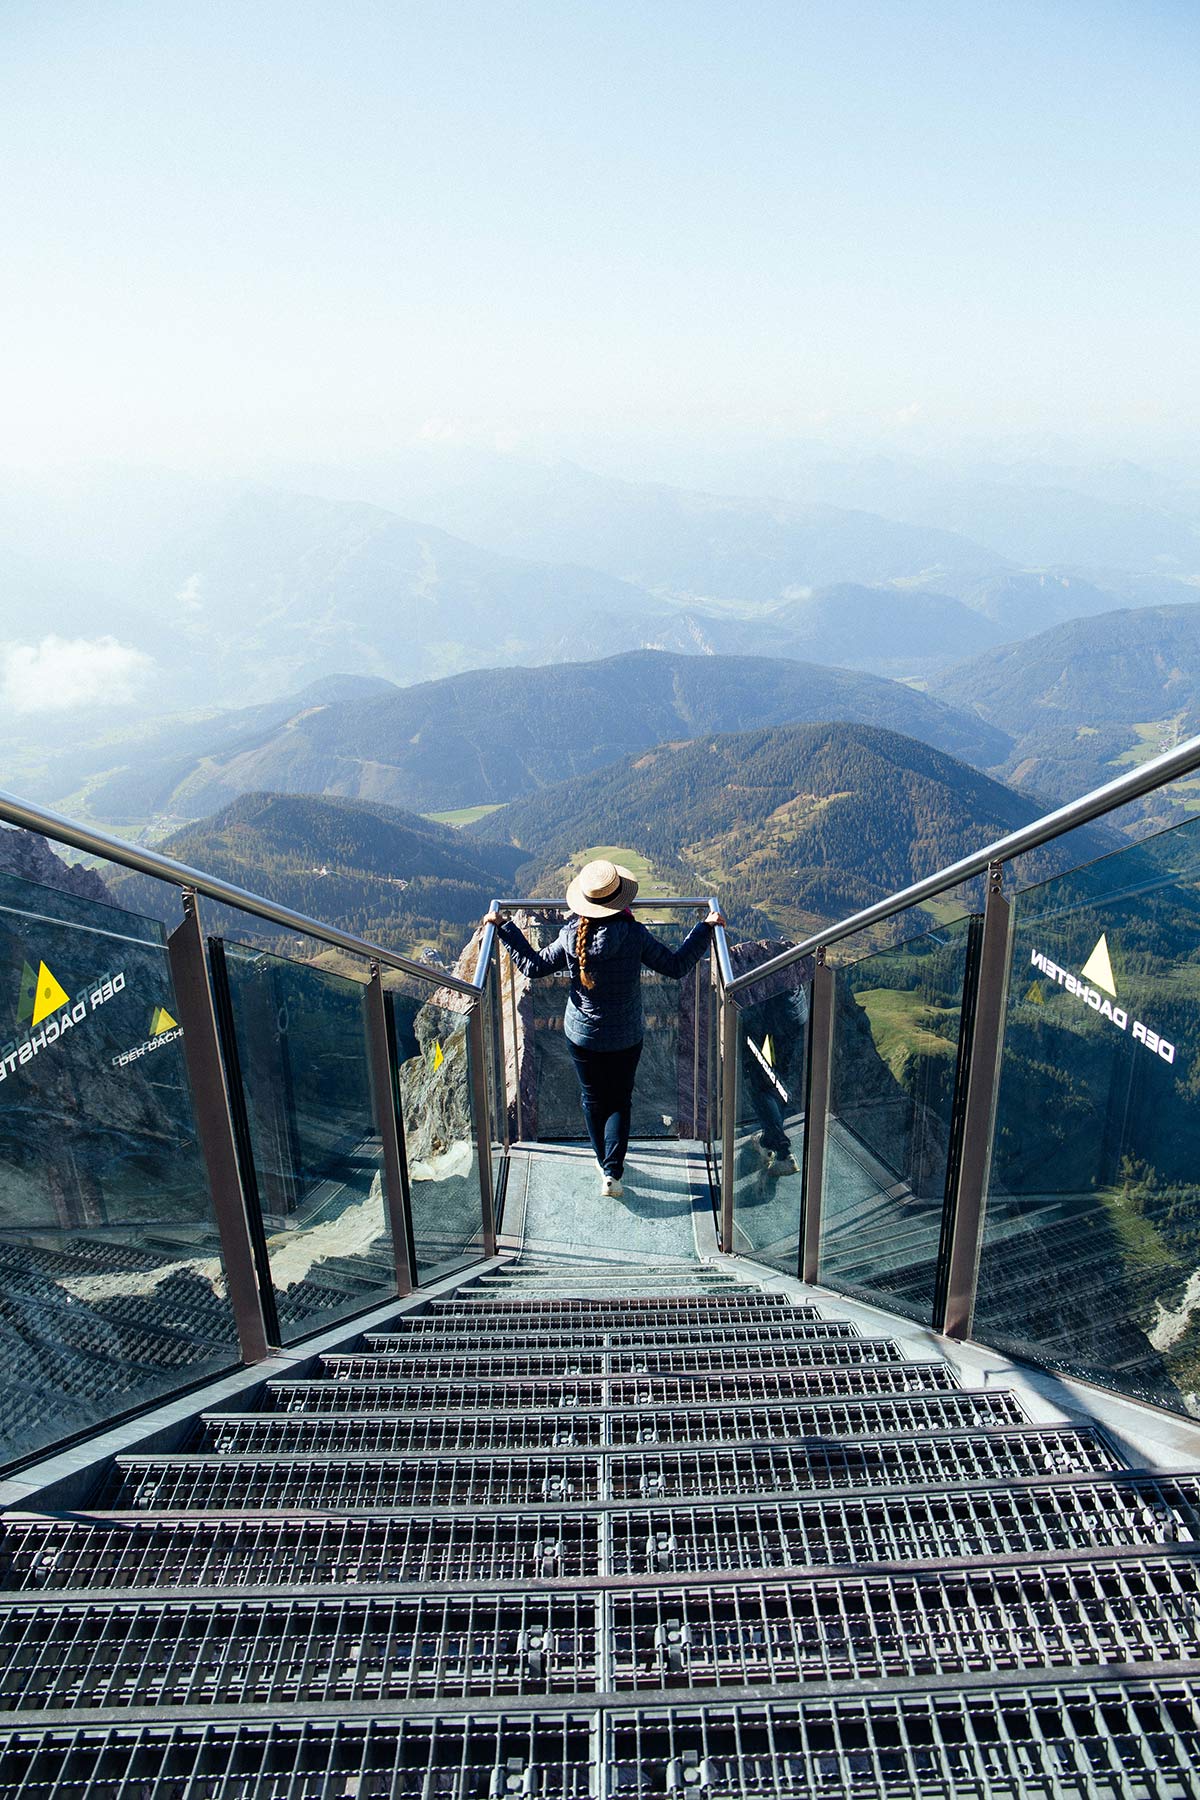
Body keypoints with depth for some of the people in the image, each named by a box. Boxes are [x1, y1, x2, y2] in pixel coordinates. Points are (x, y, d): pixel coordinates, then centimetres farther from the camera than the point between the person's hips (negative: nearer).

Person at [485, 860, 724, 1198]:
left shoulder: (570, 937, -16)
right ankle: (612, 1173, 6)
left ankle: (605, 1164, 35)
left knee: (592, 1100, 20)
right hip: (626, 1039, -1)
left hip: (582, 1035, 1)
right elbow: (677, 966, -12)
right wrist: (705, 928, -3)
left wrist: (503, 928, 4)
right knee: (620, 1101, 15)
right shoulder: (634, 935, -20)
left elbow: (532, 966, -5)